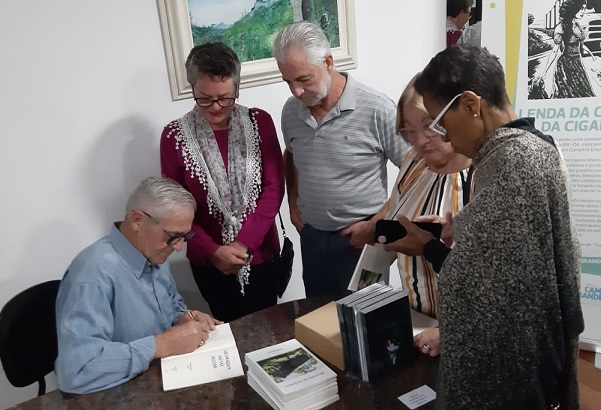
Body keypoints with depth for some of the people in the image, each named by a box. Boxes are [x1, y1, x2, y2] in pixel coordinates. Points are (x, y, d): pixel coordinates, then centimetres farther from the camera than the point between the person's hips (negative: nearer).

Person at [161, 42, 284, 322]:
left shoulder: (259, 122, -4)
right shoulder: (174, 136, -7)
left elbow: (274, 187, -7)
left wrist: (245, 242, -15)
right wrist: (211, 251, -14)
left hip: (260, 254, 1)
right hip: (208, 262, 0)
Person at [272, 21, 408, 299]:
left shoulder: (377, 110, -19)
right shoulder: (290, 111, -1)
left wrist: (377, 224, -14)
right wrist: (293, 201, 8)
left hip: (361, 238, -5)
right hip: (311, 236, 5)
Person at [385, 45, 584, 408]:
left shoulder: (513, 158, -24)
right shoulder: (532, 146, 6)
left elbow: (488, 283, -23)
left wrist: (429, 246, -10)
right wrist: (452, 234, 5)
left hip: (507, 358, -9)